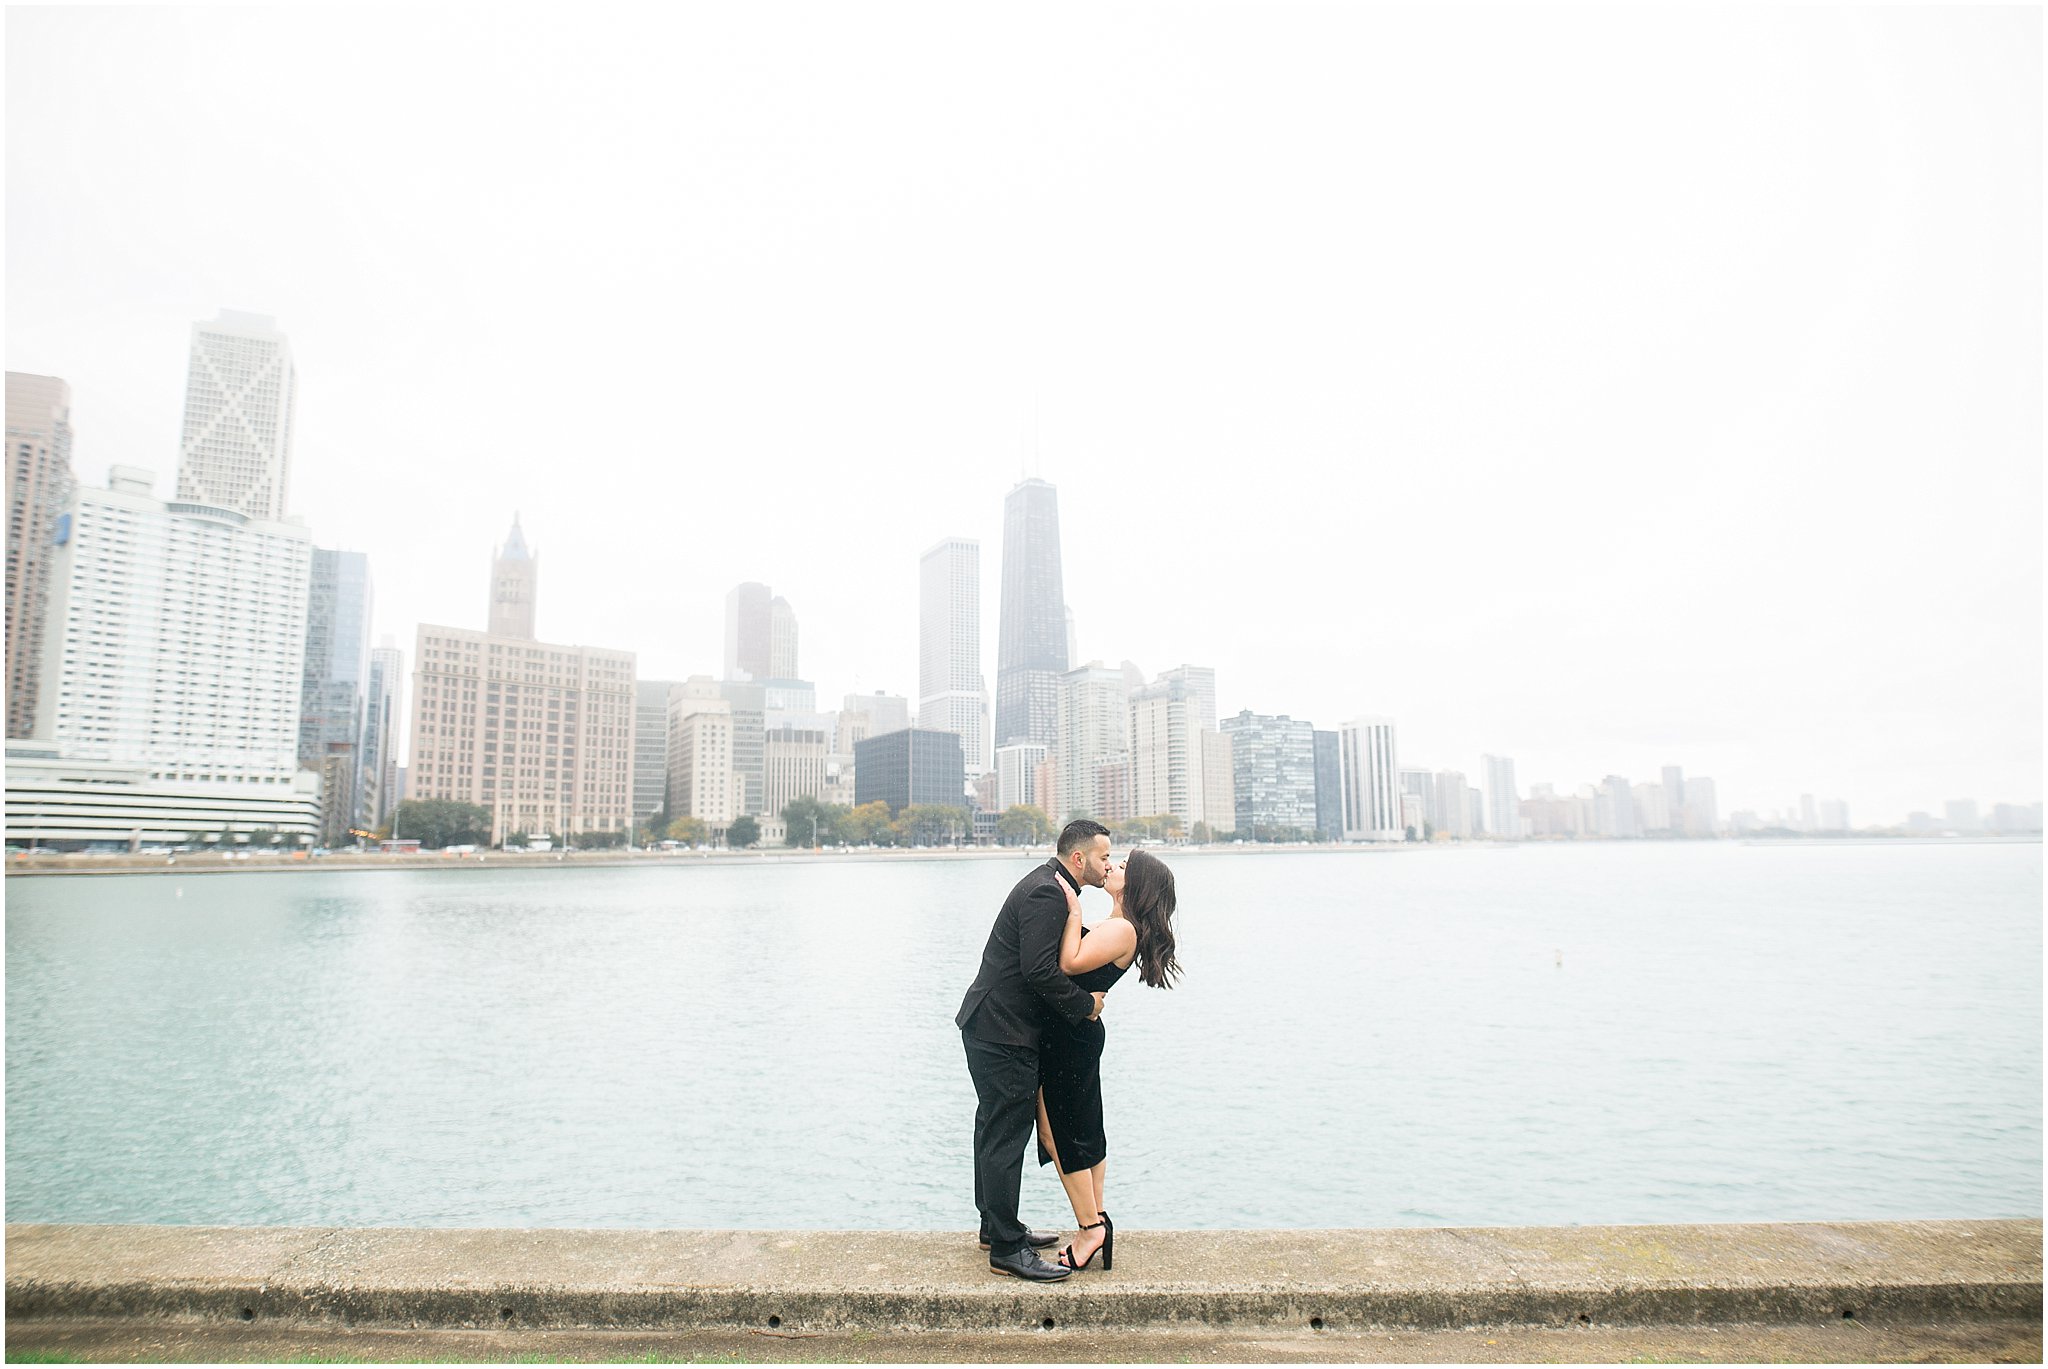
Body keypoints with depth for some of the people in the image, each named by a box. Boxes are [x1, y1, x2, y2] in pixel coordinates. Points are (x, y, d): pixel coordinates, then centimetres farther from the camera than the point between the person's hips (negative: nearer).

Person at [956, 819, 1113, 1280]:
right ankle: (1006, 1249, 5)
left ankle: (995, 1225, 33)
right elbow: (1039, 969, -27)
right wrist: (1085, 1004, -16)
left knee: (996, 1129, 20)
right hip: (1003, 1033, -11)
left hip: (992, 1028, 11)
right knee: (1007, 1135, -4)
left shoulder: (1048, 885, 13)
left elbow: (1056, 956, 17)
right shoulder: (1046, 893, -20)